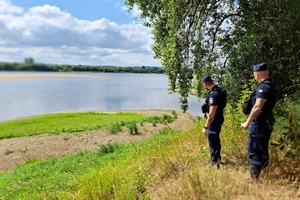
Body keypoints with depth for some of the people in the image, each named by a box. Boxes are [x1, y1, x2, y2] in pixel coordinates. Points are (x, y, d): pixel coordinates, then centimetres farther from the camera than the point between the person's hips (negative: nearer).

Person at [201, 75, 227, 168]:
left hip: (214, 121, -10)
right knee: (216, 140, 25)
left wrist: (205, 127, -24)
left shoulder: (214, 94, -29)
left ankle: (214, 163, 18)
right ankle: (217, 158, 44)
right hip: (218, 119, 10)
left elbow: (212, 114, -29)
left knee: (213, 143, 3)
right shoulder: (219, 90, 1)